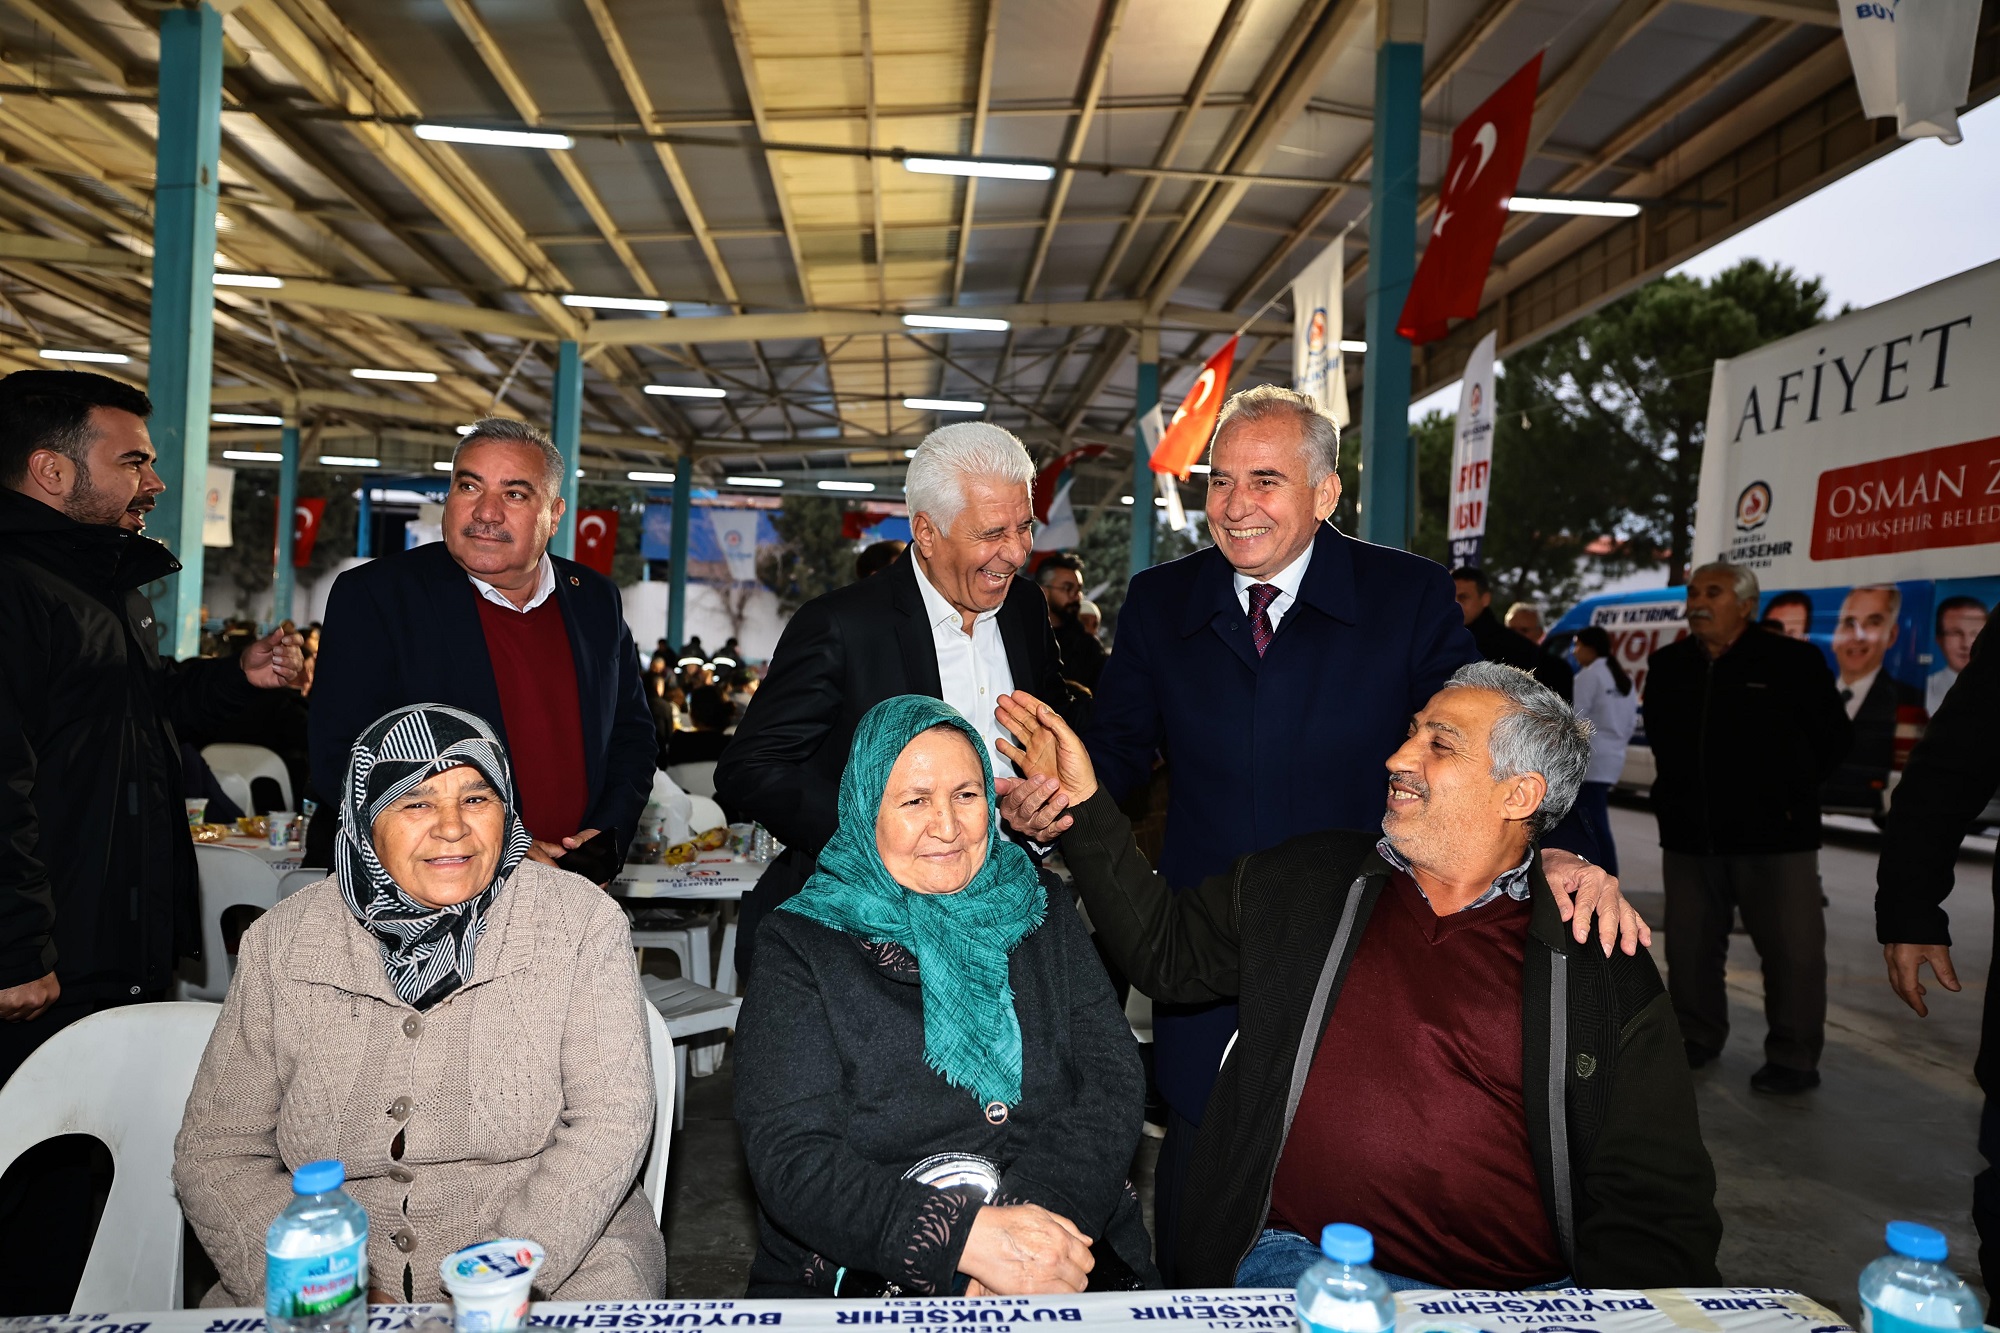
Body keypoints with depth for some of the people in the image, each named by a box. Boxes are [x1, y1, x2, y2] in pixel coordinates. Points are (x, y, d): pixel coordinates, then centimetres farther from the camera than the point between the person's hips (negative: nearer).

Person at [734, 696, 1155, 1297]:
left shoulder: (1042, 913, 9)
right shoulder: (801, 947, -1)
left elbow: (1112, 1078, 0)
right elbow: (790, 1158, -10)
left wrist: (1030, 1229, -17)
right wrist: (968, 1237, -22)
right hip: (858, 1279, 0)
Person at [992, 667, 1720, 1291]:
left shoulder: (1606, 971, 5)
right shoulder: (1300, 880, 12)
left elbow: (1655, 1205, 4)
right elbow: (1165, 948, 20)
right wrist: (1086, 808, 14)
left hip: (1526, 1295, 1)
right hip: (1301, 1263, 0)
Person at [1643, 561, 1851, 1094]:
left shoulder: (1792, 660, -7)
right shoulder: (1666, 665, 5)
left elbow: (1832, 736, 1)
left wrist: (1791, 791, 4)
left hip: (1773, 835, -4)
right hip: (1688, 834, 4)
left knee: (1790, 949, 2)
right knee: (1689, 945, 11)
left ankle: (1794, 1058, 15)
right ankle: (1697, 1037, 28)